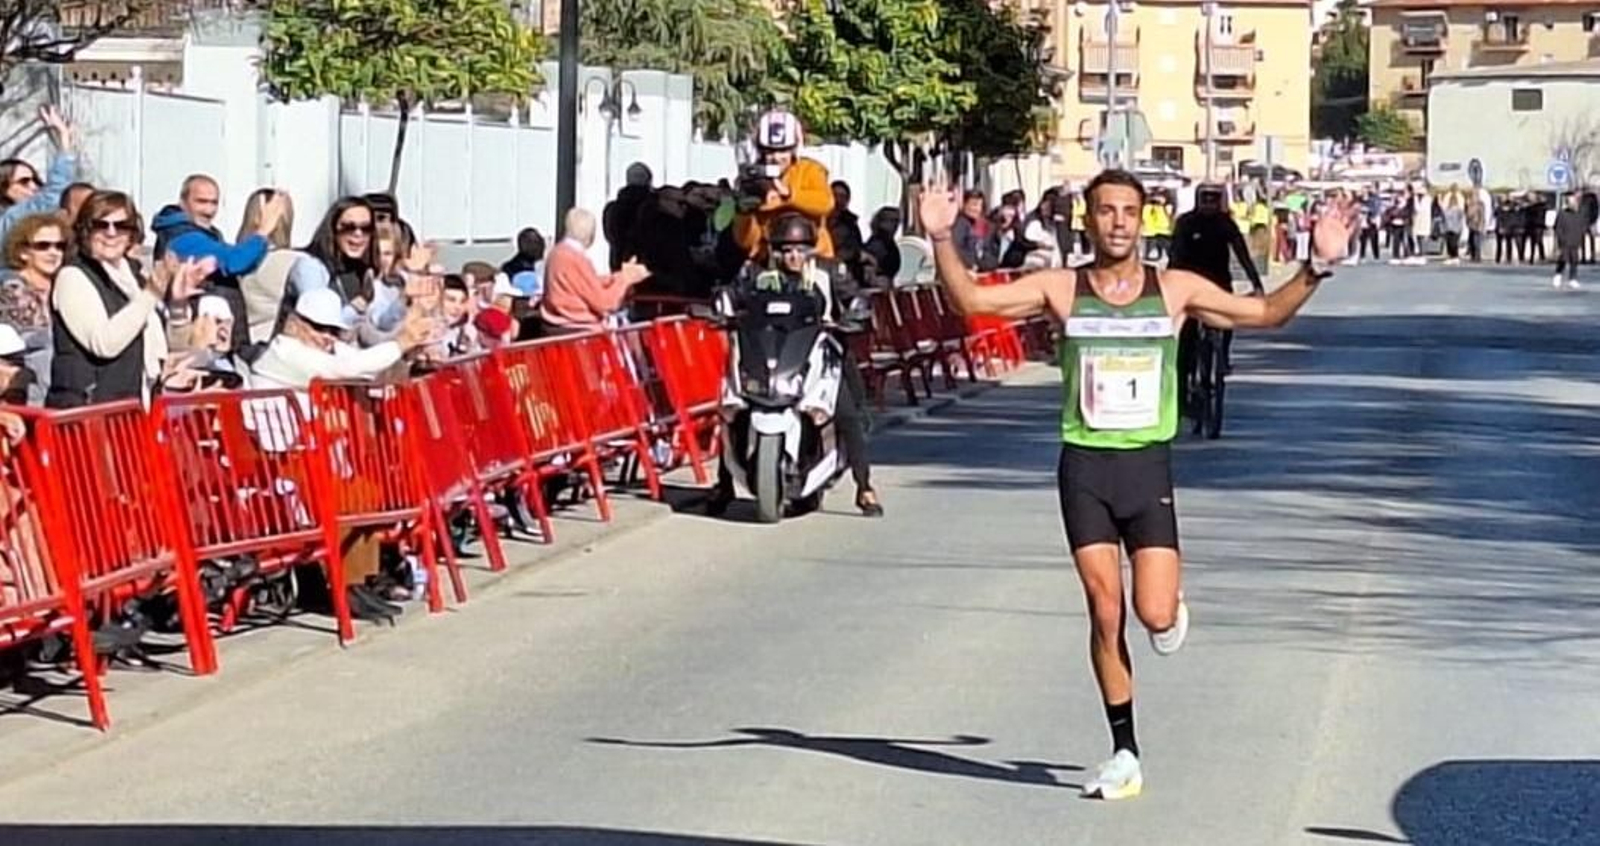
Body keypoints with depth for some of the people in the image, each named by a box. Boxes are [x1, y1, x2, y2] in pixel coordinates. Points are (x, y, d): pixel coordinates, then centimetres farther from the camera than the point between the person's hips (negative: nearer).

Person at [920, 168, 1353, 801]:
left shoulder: (1176, 290, 2)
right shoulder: (1059, 289, 1)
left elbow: (1267, 313, 4)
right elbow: (970, 300, -4)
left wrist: (1317, 267, -9)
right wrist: (942, 242, -18)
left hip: (1148, 464, 0)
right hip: (1085, 465, 0)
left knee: (1157, 616, -11)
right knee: (1105, 613, -1)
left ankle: (1173, 604, 29)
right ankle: (1124, 754, 11)